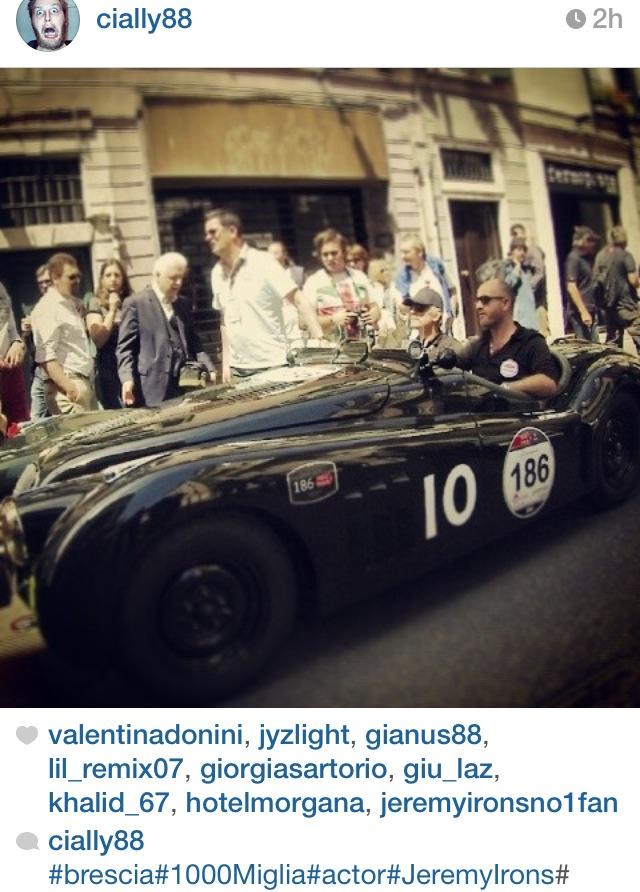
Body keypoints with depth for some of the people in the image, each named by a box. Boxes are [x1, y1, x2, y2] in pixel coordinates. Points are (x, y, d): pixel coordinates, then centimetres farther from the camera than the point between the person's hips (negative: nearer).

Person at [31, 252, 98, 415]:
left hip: (86, 382, 9)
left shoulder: (73, 304, 17)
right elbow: (46, 355, -18)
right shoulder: (47, 308, -10)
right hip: (68, 384, -9)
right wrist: (68, 387, -24)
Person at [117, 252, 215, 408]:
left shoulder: (183, 303, 18)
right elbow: (125, 347, -5)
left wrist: (210, 370, 4)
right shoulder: (135, 303, -1)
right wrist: (127, 379, -19)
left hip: (183, 387, 5)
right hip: (153, 388, -5)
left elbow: (193, 341, 18)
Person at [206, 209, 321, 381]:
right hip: (237, 369, 5)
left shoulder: (263, 262, -7)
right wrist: (226, 362, 11)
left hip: (271, 366, -5)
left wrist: (319, 341, -23)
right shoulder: (217, 273, 9)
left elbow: (299, 302, -12)